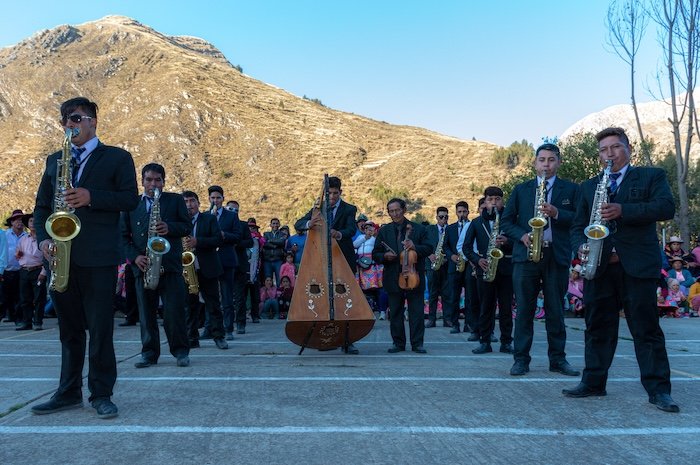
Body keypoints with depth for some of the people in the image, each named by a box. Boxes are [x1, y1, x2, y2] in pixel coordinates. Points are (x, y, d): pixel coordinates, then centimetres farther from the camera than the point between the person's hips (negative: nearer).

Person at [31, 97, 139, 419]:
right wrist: (43, 238, -1)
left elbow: (130, 199, -5)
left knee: (100, 328, -1)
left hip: (99, 257, -5)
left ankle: (101, 394, 9)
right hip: (61, 255, 5)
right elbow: (42, 205, 16)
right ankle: (69, 392, 20)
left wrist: (91, 197, -17)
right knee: (69, 328, 11)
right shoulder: (54, 160, 19)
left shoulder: (117, 158, 5)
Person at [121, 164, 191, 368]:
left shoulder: (175, 200, 10)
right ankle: (149, 353, 14)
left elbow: (187, 227, 5)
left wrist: (170, 228, -15)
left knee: (175, 311, -3)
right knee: (146, 313, 5)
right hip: (143, 266, 2)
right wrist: (134, 257, -6)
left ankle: (181, 351, 8)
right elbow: (123, 236, 10)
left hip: (170, 265, -2)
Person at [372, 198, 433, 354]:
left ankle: (417, 343, 9)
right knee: (395, 313, 7)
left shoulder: (418, 229, 6)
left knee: (417, 312, 1)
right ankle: (398, 343, 16)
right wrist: (385, 256, -12)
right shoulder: (384, 231, 10)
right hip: (393, 279, 2)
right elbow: (375, 254, 10)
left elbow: (430, 248, 2)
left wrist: (415, 247, -16)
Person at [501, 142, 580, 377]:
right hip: (525, 255, 1)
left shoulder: (571, 189, 10)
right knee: (524, 309, 1)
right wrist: (522, 235, -8)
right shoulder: (521, 189, 13)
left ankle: (558, 359, 15)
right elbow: (506, 221, 10)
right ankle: (521, 358, 7)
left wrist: (557, 213, -15)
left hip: (557, 257, 0)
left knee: (556, 310, 5)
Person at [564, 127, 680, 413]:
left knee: (647, 329, -1)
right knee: (598, 327, 8)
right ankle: (593, 382, 16)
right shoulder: (589, 186, 19)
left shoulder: (652, 176, 9)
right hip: (598, 266, 4)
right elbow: (578, 225, 17)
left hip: (638, 265, -3)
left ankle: (658, 389, 5)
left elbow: (666, 207, -8)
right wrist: (581, 245, -4)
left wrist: (623, 210, -19)